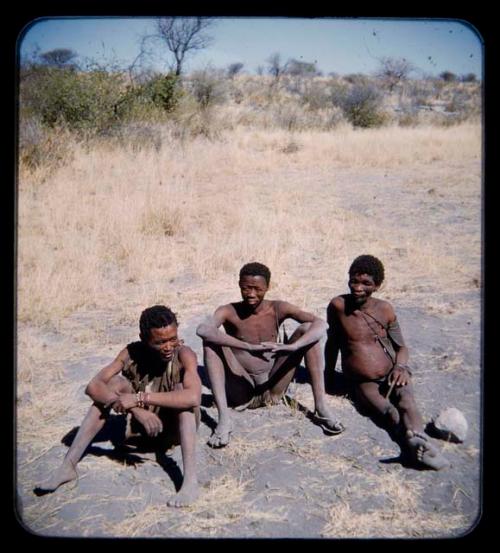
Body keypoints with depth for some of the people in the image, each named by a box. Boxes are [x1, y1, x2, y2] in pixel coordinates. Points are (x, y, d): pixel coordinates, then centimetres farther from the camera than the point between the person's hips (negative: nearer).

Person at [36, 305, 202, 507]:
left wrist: (140, 398, -44)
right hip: (143, 423, 3)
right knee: (113, 385, -18)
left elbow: (194, 397, -44)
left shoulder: (184, 354, -25)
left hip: (178, 429, -3)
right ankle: (68, 466, -18)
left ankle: (190, 481, -41)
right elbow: (93, 387, -26)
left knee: (180, 389, -32)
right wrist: (135, 409, -39)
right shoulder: (132, 353, -16)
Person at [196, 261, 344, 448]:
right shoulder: (228, 312, -10)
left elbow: (320, 324, -18)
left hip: (273, 389, 2)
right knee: (211, 341, -23)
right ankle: (224, 418, -32)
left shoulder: (278, 309, -4)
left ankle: (321, 408, -16)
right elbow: (202, 330, -34)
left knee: (307, 329, -12)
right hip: (242, 392, -1)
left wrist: (291, 347, -37)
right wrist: (248, 346, -45)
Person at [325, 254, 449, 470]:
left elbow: (401, 347, 9)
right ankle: (416, 437, -59)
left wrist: (401, 366, -11)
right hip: (362, 383, -1)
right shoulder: (338, 306, -4)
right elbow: (332, 343, 8)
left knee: (406, 400, -32)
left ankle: (416, 439, -59)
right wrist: (328, 377, 12)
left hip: (392, 377, 1)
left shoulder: (385, 309, 0)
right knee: (390, 412, -31)